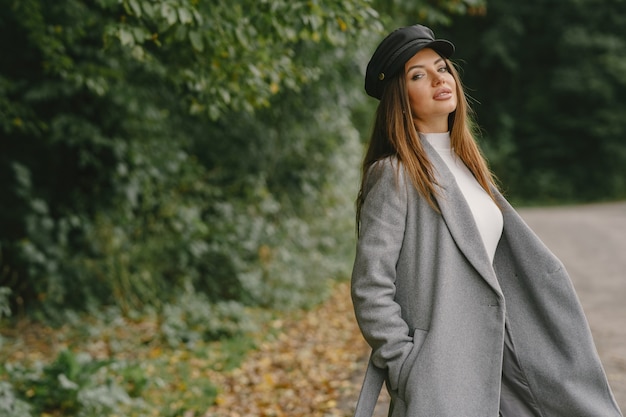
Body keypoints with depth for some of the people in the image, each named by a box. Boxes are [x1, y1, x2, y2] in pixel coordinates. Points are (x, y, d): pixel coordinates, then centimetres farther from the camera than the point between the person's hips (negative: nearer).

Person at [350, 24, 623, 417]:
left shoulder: (465, 162, 13)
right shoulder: (394, 174, -11)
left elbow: (522, 259, 16)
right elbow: (370, 287, -15)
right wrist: (406, 368, -16)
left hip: (485, 358, 7)